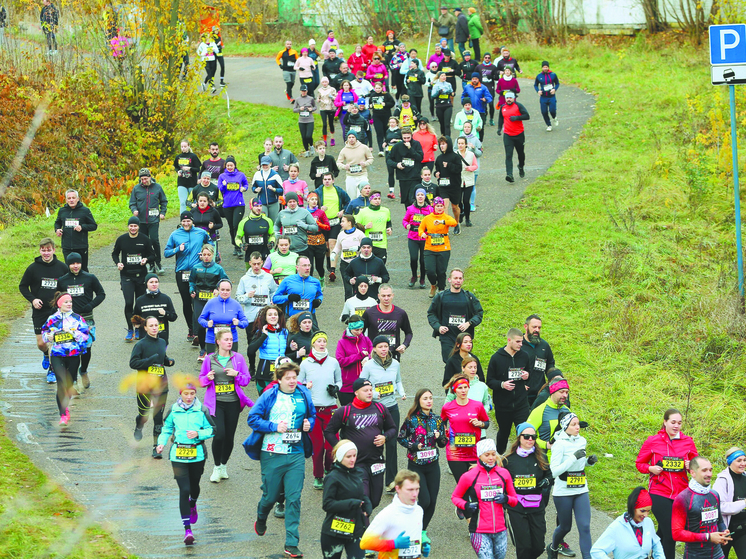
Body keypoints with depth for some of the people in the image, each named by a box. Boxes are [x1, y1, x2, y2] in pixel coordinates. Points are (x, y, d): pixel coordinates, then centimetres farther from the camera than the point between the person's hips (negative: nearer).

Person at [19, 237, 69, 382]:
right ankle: (46, 354, 36)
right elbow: (22, 286, 6)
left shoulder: (62, 267, -1)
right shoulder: (33, 268, -4)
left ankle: (52, 370, 11)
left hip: (57, 311, 0)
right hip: (39, 312, 0)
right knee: (41, 343, 0)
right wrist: (32, 299, -9)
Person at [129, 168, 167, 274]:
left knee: (154, 240, -14)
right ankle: (151, 265, 13)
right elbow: (132, 203, 9)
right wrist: (134, 210, -11)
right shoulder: (136, 189, 3)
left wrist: (162, 213, 3)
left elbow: (164, 201, 14)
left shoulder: (157, 187, 3)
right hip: (141, 220, 2)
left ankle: (157, 263, 0)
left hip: (154, 220, -2)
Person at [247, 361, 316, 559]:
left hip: (296, 455, 2)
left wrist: (309, 424, -1)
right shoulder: (269, 396, -4)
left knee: (294, 498, -6)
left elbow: (312, 414, 21)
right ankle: (261, 518, 46)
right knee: (270, 496, 9)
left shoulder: (303, 395, 6)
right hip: (272, 454, -2)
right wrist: (274, 427, -15)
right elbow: (253, 418, -5)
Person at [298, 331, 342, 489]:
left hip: (330, 409, 1)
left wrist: (336, 388, -5)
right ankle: (318, 477, 14)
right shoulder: (305, 364, 2)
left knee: (332, 443, -5)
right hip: (312, 409, -1)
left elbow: (339, 380, 16)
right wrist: (305, 387, -13)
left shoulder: (333, 362, 4)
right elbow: (298, 384, 9)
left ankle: (329, 471, 20)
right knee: (317, 444, 0)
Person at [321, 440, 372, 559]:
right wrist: (351, 503, -25)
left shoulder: (357, 474, 6)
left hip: (356, 530, 5)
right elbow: (327, 504, -17)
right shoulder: (333, 477, -13)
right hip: (334, 531, -5)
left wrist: (367, 509, -2)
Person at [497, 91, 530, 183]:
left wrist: (516, 118, -24)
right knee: (508, 155, -12)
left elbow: (527, 116, -11)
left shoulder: (518, 106, -5)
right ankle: (509, 175, -22)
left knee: (521, 153, 16)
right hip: (507, 135, 1)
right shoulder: (503, 108, 8)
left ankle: (521, 167, 46)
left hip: (519, 134, -1)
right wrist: (499, 128, 13)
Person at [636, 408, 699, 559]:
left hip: (680, 493, 3)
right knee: (670, 533, -10)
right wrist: (651, 468, -12)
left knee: (663, 532, 15)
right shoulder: (653, 441, -1)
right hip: (659, 494, -3)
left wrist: (691, 466, -9)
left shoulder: (688, 442, 5)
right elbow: (639, 463, 8)